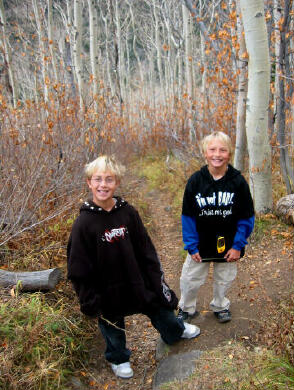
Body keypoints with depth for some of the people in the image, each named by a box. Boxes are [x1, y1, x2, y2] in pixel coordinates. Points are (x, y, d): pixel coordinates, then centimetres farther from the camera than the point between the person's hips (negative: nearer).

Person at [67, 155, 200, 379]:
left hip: (138, 283, 3)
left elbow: (146, 250, -1)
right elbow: (78, 269, -12)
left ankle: (177, 331, 56)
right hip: (108, 291, -2)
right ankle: (118, 359, 51)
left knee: (160, 309, 23)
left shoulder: (128, 212, -11)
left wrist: (157, 280, 1)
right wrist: (90, 301, -11)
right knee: (113, 327, 20)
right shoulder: (84, 223, -19)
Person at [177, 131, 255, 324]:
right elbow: (188, 216, -7)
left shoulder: (238, 181, -14)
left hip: (228, 245, 0)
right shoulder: (195, 181, -12)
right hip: (201, 244, 0)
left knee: (224, 279, 20)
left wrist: (238, 245, -9)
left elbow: (247, 217, -7)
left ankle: (220, 306, 47)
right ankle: (186, 308, 38)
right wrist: (191, 246, -8)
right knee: (190, 279, 11)